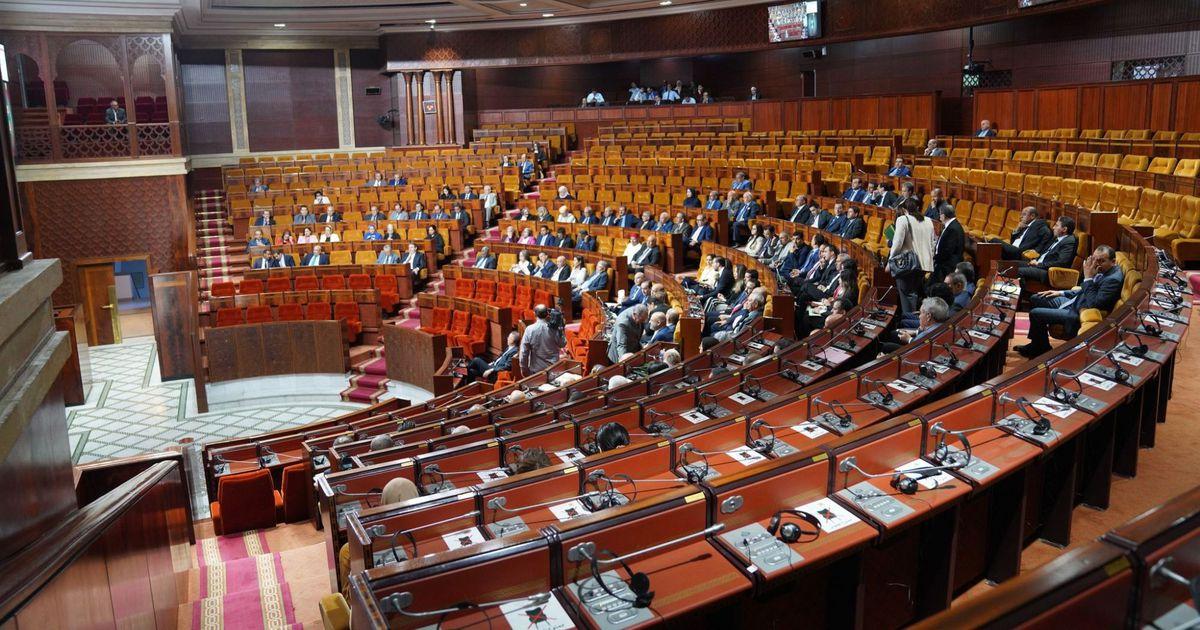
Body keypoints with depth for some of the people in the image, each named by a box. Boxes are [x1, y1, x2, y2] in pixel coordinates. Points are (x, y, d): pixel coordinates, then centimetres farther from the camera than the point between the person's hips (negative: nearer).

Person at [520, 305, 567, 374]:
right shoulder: (554, 329, -11)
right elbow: (563, 344, 4)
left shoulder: (529, 329, -11)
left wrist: (523, 367, 2)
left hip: (536, 369, -1)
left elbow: (524, 351, -8)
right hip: (553, 368, 1)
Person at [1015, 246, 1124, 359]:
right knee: (1035, 299, 15)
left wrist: (1088, 278, -26)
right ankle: (1036, 343, 23)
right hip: (1075, 302, 10)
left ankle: (1042, 349, 10)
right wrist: (1061, 293, 11)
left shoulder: (1114, 279, -24)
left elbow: (1093, 304, -30)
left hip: (1080, 314, -10)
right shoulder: (1104, 270, 4)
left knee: (1035, 313, -14)